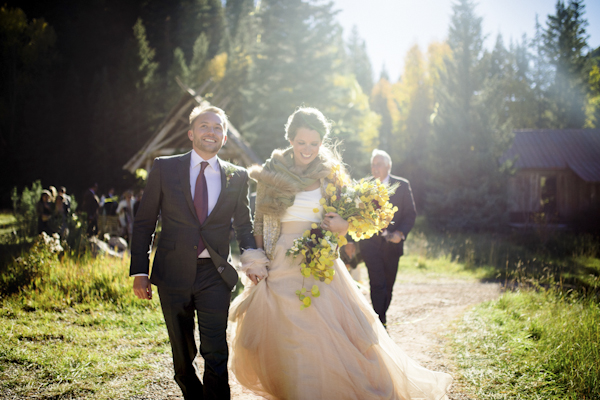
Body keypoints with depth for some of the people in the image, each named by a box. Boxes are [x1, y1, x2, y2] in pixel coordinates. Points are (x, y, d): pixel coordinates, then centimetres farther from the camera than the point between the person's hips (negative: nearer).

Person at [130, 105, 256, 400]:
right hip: (173, 275, 0)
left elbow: (243, 225, 13)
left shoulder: (237, 177, 5)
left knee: (216, 353, -7)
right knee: (183, 353, 13)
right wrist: (139, 271, -4)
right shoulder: (164, 168, 1)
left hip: (215, 276, 0)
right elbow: (143, 222, 2)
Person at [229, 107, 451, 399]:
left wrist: (342, 226, -12)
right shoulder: (271, 174, 2)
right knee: (285, 342, 0)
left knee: (334, 337, -1)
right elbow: (259, 223, 7)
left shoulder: (329, 175, 4)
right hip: (281, 267, 0)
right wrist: (256, 263, -1)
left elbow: (343, 219, 11)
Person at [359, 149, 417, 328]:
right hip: (370, 243, -2)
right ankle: (380, 322, -3)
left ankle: (381, 317, 27)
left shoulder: (402, 185, 1)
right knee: (377, 284, -10)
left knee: (388, 284, 11)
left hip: (392, 242, 2)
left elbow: (410, 213, 2)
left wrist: (401, 232, -14)